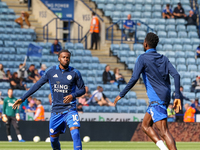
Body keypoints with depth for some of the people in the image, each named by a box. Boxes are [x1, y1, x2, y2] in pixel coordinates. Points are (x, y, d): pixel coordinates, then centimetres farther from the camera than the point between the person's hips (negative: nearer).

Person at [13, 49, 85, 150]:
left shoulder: (75, 73, -2)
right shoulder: (51, 72, 3)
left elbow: (82, 89, 5)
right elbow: (37, 85, 9)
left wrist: (73, 95, -16)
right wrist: (22, 98, 8)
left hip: (70, 109, -3)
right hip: (56, 110, 3)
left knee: (75, 133, -23)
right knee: (53, 138, 7)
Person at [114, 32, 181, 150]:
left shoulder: (143, 58, -5)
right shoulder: (164, 58, 14)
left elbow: (134, 79, -14)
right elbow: (176, 75, 3)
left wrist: (121, 95, -6)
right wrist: (177, 97, 2)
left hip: (157, 99, -7)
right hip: (165, 97, 7)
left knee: (164, 131, -12)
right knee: (145, 125, 12)